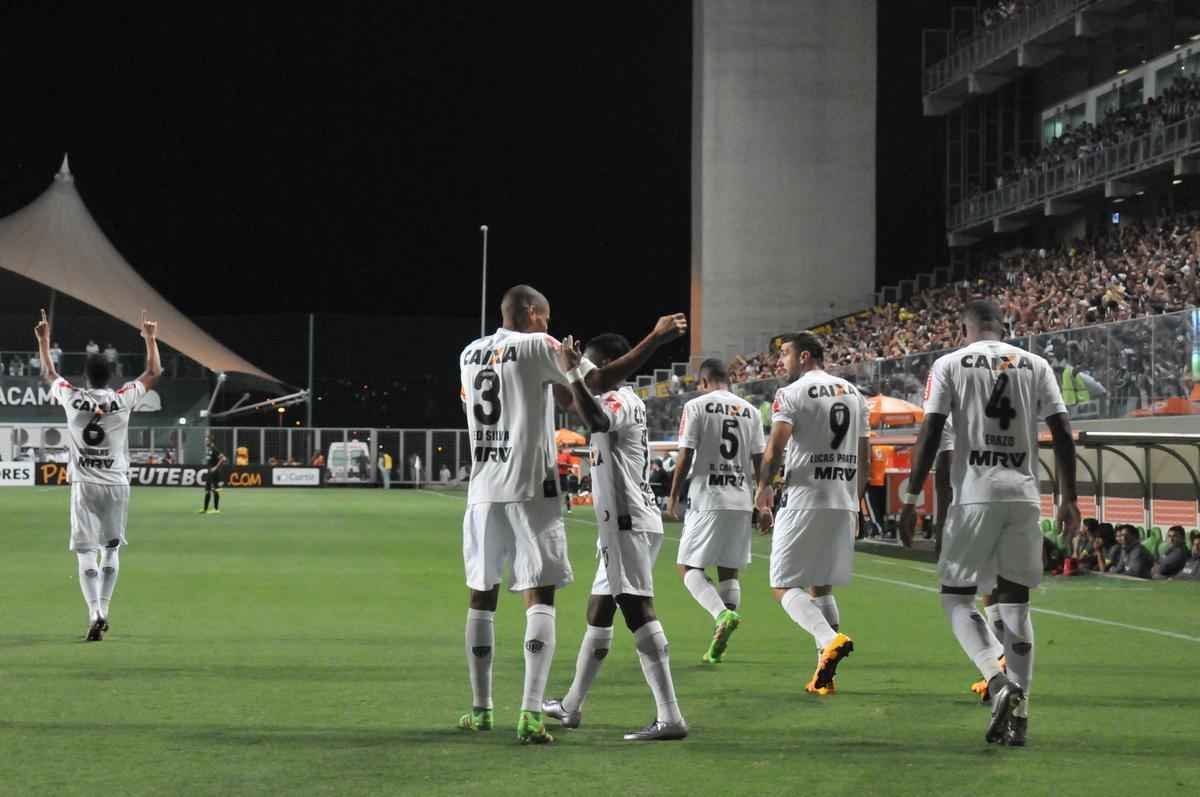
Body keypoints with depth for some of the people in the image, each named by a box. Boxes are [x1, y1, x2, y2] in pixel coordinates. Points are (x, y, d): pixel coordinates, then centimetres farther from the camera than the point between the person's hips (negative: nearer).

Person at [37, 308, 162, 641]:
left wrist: (44, 341, 28)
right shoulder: (123, 399, -5)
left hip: (85, 486, -1)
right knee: (111, 550, 14)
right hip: (116, 485, 1)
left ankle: (95, 615, -17)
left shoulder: (73, 398, -4)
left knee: (86, 553, -1)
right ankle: (103, 612, 9)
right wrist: (150, 339, 21)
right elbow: (153, 374, 10)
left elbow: (50, 375, 16)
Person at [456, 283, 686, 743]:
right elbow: (600, 382, -12)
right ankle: (530, 713, -15)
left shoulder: (470, 354, 14)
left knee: (481, 596, 15)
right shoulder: (537, 347, -5)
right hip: (531, 490, -5)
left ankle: (481, 709, 22)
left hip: (483, 491, 5)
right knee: (539, 597, -4)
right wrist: (656, 339, -8)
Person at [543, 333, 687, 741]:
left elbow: (596, 420, -34)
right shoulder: (623, 402, 20)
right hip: (622, 523, 11)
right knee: (598, 611, 20)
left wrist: (572, 371, -29)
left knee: (637, 610, -17)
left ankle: (669, 717, -24)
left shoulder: (620, 400, -12)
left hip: (629, 523, -11)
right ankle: (571, 706, 34)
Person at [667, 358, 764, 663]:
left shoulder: (697, 406, -4)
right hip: (741, 500, 5)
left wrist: (673, 498, 1)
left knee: (689, 566, 1)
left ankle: (723, 614, -24)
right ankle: (718, 646, 7)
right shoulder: (750, 411, 10)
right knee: (729, 571, 10)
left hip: (706, 499, -5)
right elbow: (759, 462, 10)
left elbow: (685, 457, -7)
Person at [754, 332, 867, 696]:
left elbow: (775, 450, -16)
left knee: (784, 586, -1)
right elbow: (864, 458, 17)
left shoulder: (792, 394, -6)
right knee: (821, 587, 15)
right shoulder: (853, 394, 14)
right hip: (843, 503, 7)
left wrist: (763, 489, -3)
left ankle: (831, 639, -25)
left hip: (804, 501, -7)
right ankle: (825, 675, 8)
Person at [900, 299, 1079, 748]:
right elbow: (1063, 434, 6)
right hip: (1025, 494, 3)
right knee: (1015, 602, 10)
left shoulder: (950, 365, 3)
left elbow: (929, 435, -4)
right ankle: (1018, 712, 5)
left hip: (976, 493, -3)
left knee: (956, 595, 8)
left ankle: (1000, 680, -15)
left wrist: (911, 500, -1)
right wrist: (1069, 499, 11)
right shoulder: (1035, 365, 11)